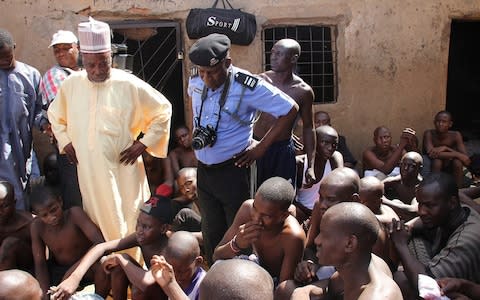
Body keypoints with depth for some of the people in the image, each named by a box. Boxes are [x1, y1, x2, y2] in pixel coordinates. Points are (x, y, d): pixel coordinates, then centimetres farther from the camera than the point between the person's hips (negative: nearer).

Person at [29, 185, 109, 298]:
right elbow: (40, 264, -12)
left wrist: (74, 270, -43)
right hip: (59, 270, 3)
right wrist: (45, 295, -25)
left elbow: (100, 242, -35)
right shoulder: (37, 226, -16)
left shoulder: (74, 213, -26)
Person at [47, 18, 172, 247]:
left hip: (123, 170, -3)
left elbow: (163, 111, -1)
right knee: (97, 225, 14)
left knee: (128, 226, 4)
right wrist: (64, 142, 8)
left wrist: (142, 144, -6)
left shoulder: (129, 85, -10)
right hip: (88, 171, 4)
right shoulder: (71, 84, 2)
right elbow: (55, 115, 21)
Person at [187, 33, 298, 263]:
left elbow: (290, 110, -12)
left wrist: (261, 148, -11)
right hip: (203, 170, 5)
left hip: (232, 171, -5)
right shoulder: (195, 81, -4)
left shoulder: (248, 86, -20)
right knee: (211, 232, 17)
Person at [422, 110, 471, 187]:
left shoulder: (456, 135, -14)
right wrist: (456, 154, -32)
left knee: (457, 162, -27)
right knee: (437, 161, -31)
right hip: (432, 170, -2)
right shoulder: (429, 134, -18)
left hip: (449, 169, 2)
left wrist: (445, 148, -29)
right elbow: (431, 154, -33)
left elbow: (466, 160, -20)